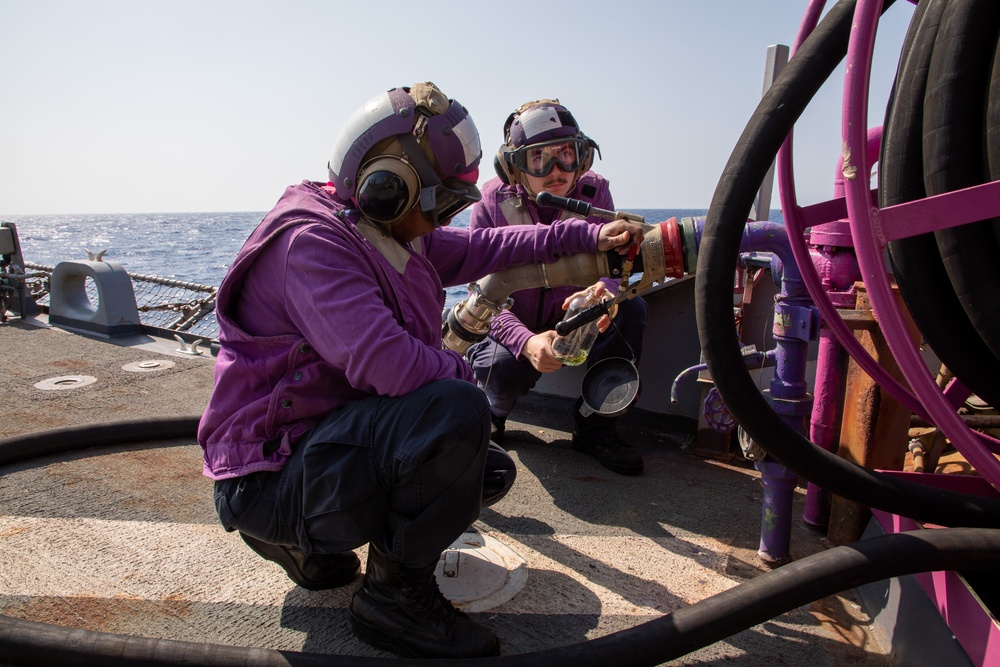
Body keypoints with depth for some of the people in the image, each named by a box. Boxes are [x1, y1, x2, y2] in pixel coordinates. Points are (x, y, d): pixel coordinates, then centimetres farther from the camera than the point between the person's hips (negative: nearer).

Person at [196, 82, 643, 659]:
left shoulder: (394, 234, 7)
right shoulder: (312, 243, -23)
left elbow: (481, 248, 13)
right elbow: (388, 363, -35)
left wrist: (589, 237, 12)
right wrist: (463, 374, -15)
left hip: (331, 438, 10)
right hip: (268, 477, -10)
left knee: (488, 471, 15)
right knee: (456, 411, -31)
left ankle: (307, 540, 18)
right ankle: (395, 595, -7)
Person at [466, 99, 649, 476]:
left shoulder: (594, 192, -9)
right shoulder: (492, 204, -17)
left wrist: (601, 293, -42)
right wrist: (527, 342, -41)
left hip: (569, 317, 3)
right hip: (511, 326, -3)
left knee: (631, 310, -24)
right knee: (504, 367, -36)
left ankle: (595, 428, -9)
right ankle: (491, 414, 5)